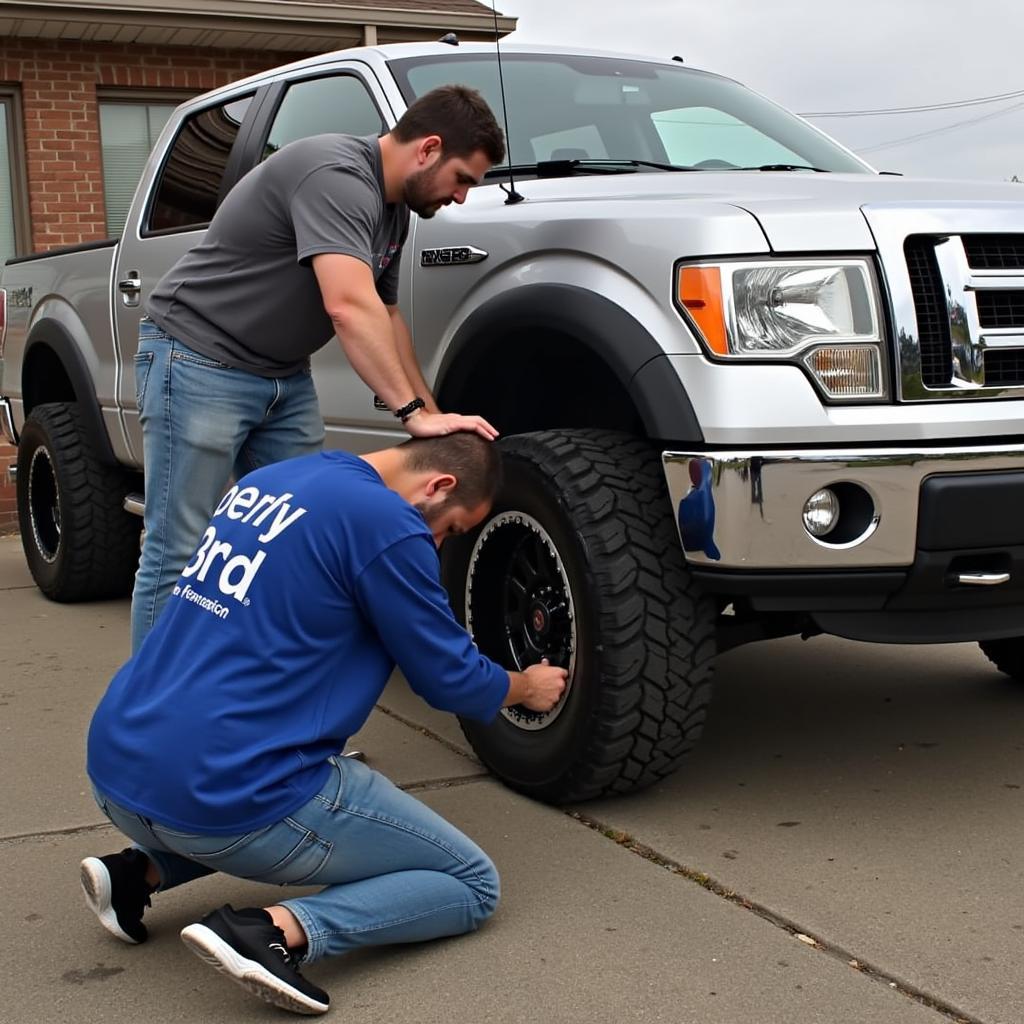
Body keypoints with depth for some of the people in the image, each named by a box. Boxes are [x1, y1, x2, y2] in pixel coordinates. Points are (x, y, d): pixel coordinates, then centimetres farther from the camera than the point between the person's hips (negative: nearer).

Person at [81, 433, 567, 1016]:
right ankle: (277, 929, -14)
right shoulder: (386, 521, -10)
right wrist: (526, 687, 19)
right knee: (473, 885, 8)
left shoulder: (264, 481, 15)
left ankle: (141, 872, 15)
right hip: (233, 793, -8)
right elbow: (449, 678, -1)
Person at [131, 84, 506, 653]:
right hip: (201, 360, -10)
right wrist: (415, 412, -37)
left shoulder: (393, 207, 9)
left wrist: (434, 416, 10)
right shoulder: (336, 176, -23)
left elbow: (383, 316, 17)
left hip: (284, 375, 10)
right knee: (178, 555, -7)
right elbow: (349, 306, -36)